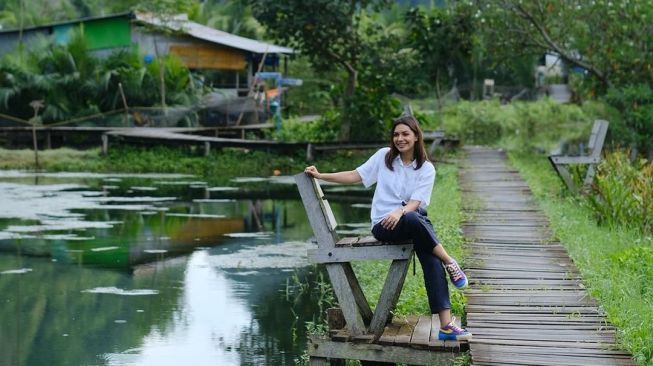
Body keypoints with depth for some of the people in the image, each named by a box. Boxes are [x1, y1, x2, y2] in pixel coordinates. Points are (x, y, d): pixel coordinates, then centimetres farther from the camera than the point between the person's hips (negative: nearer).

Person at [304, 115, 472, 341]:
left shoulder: (426, 169, 7)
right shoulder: (384, 156, 10)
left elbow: (416, 202, -5)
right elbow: (355, 175, 12)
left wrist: (400, 212, -26)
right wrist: (320, 176, 6)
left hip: (414, 219, 1)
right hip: (383, 225, -1)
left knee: (432, 262, -27)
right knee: (414, 221, -38)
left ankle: (446, 325, -31)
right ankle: (449, 262, -19)